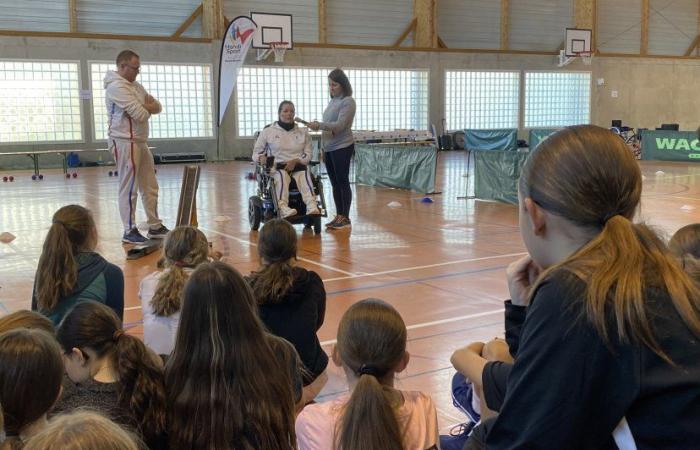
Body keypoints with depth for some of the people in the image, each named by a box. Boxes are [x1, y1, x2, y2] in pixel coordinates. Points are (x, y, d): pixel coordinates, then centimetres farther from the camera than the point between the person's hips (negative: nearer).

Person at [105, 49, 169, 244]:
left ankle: (155, 227, 19)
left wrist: (144, 106, -8)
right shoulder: (116, 86, -13)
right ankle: (129, 231, 1)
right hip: (125, 142, -9)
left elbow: (157, 107, 13)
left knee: (150, 186, 12)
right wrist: (147, 107, 4)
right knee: (129, 188, -5)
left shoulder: (135, 86, 17)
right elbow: (141, 114, -19)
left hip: (140, 141, 9)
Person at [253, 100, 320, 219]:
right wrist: (261, 157, -10)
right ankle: (283, 208, -63)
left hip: (298, 166, 1)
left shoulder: (303, 132, 20)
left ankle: (312, 207, -60)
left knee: (305, 175, -35)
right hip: (277, 167, -1)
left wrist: (295, 161, -10)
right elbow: (256, 152, 16)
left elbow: (308, 155, 12)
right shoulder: (268, 131, 14)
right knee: (282, 176, -39)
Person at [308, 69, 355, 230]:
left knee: (343, 182, -3)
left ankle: (345, 217, 2)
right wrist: (324, 147, 18)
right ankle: (339, 216, 16)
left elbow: (339, 125, -18)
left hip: (342, 148, -8)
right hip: (329, 148, 8)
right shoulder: (333, 101, 15)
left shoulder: (348, 102, -9)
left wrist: (319, 125, -28)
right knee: (335, 183, 10)